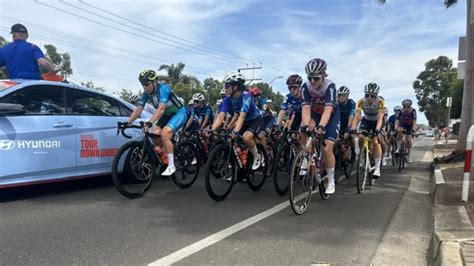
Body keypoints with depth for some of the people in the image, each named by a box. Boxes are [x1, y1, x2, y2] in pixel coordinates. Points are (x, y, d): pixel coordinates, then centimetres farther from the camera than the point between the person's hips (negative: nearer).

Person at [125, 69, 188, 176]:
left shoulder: (163, 88, -28)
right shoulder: (147, 93, -8)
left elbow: (161, 108, -41)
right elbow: (138, 109, -9)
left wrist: (149, 122, -53)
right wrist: (127, 122, -21)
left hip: (179, 113, -7)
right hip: (167, 115, 7)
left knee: (164, 134, -26)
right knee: (154, 134, -13)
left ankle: (171, 166, -17)